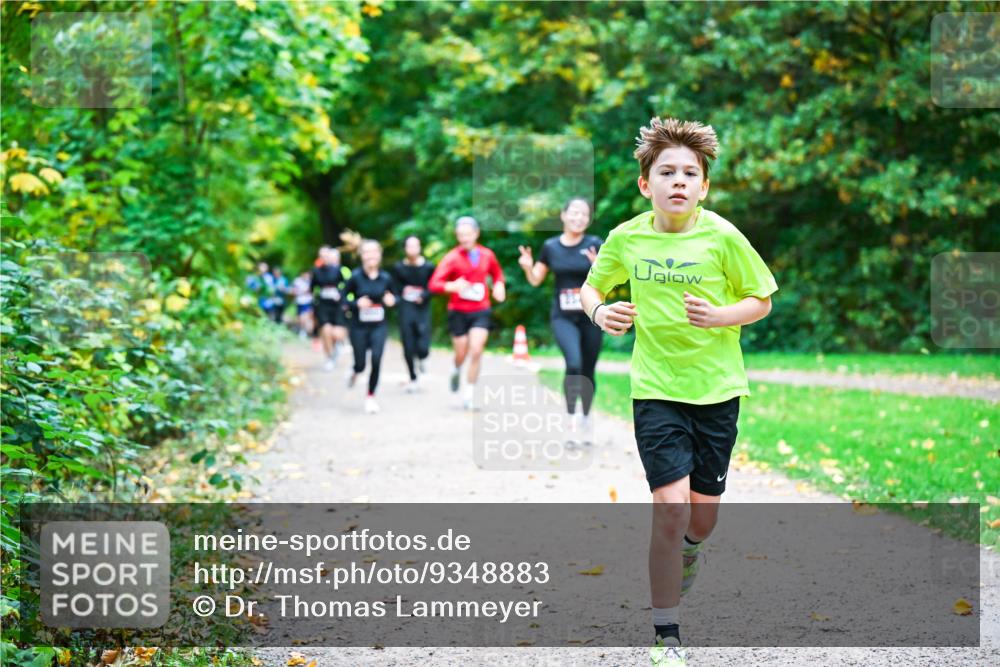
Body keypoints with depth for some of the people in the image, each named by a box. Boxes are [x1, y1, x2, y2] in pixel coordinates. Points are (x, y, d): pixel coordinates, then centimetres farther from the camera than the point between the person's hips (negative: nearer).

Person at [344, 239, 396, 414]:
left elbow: (392, 297, 11)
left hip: (379, 326, 1)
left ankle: (371, 396, 6)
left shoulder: (385, 278, -2)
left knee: (376, 360, -13)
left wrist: (392, 300, -11)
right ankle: (355, 373, 44)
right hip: (359, 327, -1)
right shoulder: (356, 277, -9)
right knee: (360, 363, 4)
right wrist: (357, 303, -21)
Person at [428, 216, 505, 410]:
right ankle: (456, 370, 45)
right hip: (458, 312, -1)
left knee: (476, 351, -13)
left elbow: (497, 273, 23)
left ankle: (469, 393, -1)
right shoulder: (453, 257, -9)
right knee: (461, 354, 7)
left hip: (481, 311, 1)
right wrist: (453, 286, -34)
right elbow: (434, 284, -16)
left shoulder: (487, 255, 1)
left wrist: (499, 285, 2)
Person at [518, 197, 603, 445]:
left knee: (588, 370, 9)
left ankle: (585, 420, 29)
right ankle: (571, 419, -15)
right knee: (573, 363, -23)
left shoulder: (594, 245, -5)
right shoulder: (551, 247, 0)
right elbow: (535, 280, 10)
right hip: (563, 317, 0)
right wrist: (528, 267, -11)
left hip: (590, 316, 0)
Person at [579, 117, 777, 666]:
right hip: (656, 389, 0)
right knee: (670, 510, -13)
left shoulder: (723, 237, -9)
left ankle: (687, 550, 50)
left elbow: (762, 300, 0)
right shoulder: (627, 238, -3)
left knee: (702, 517, 9)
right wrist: (599, 312, -8)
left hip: (717, 389, 1)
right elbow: (592, 286, 14)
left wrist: (720, 316, -19)